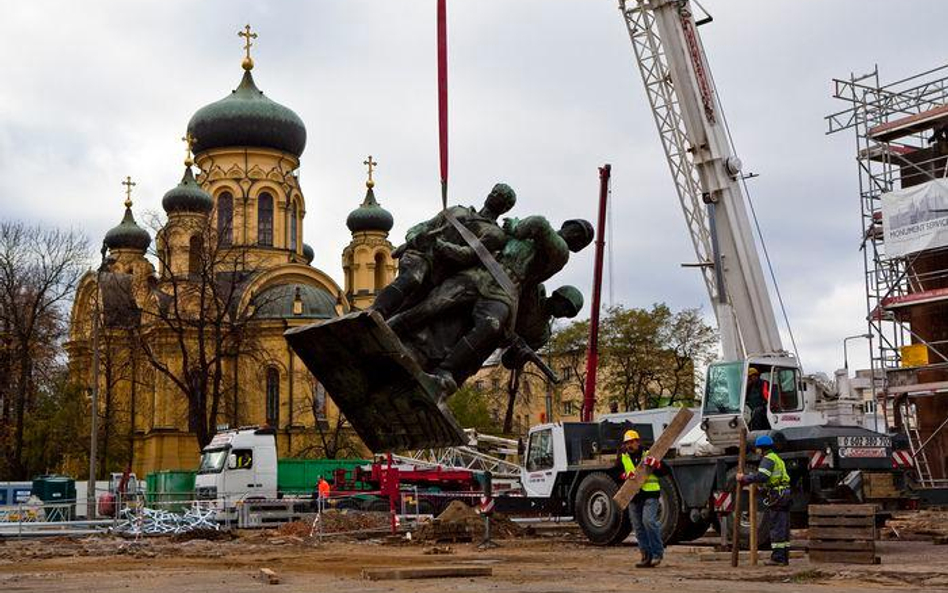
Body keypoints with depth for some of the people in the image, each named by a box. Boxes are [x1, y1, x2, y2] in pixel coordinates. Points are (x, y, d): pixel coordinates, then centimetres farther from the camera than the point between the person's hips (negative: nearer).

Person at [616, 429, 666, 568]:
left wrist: (655, 464, -15)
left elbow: (664, 471, 3)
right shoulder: (622, 458, 12)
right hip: (633, 495, 4)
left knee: (649, 521, -20)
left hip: (650, 494, -4)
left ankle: (657, 552, -10)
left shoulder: (649, 455, 5)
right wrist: (626, 475, -13)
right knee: (639, 527, 5)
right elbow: (616, 473, 6)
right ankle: (647, 556, 12)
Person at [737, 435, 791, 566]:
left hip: (776, 496, -10)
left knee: (776, 527, -9)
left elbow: (761, 476, -23)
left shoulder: (768, 459, -9)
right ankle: (784, 557, 15)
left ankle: (777, 557, -9)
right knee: (783, 527, 11)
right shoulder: (777, 458, 24)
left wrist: (744, 478, -14)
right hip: (784, 495, 10)